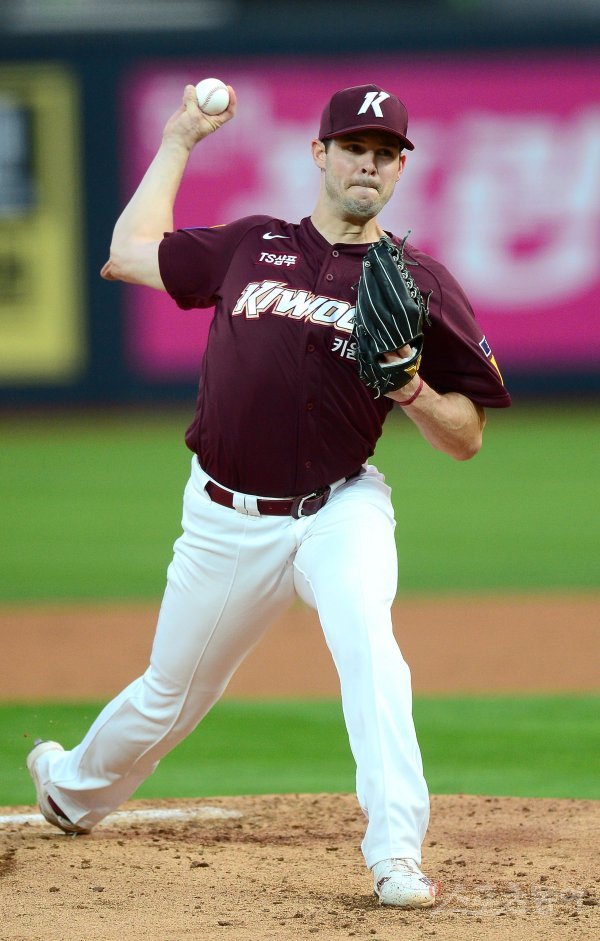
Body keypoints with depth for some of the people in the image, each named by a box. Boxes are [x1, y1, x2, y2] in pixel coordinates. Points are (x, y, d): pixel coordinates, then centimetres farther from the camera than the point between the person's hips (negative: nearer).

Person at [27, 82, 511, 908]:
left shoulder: (419, 283, -1)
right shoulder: (250, 247, 6)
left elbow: (465, 439, 0)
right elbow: (130, 252, 19)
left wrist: (408, 383, -20)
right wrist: (179, 141, 23)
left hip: (340, 512, -2)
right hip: (228, 520, 2)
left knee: (366, 642, -31)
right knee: (170, 694, 15)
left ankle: (397, 854, -35)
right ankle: (74, 788, 45)